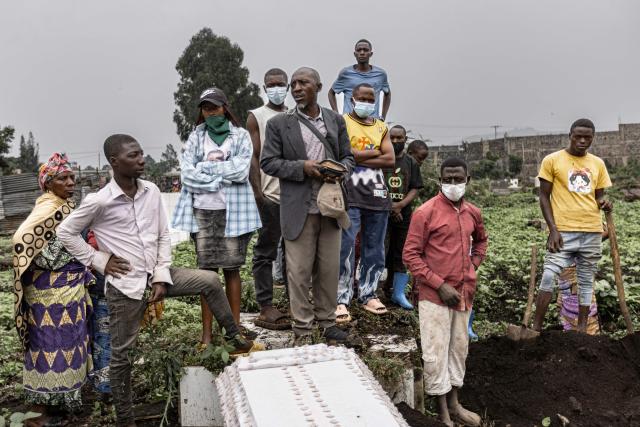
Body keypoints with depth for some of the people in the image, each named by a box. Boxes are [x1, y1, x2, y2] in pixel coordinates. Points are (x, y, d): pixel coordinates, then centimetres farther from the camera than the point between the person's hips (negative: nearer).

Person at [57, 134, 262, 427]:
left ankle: (234, 340, 10)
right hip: (125, 285, -4)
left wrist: (162, 277, -3)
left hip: (155, 276, 4)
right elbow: (65, 232, -3)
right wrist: (99, 261, -8)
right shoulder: (99, 202, -14)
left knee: (210, 281, -6)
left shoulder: (151, 192, -1)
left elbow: (163, 235, 4)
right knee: (122, 353, 7)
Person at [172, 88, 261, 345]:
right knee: (207, 270, 2)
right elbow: (187, 174, -1)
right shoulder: (195, 137, 11)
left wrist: (206, 167, -4)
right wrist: (222, 177, -8)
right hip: (203, 211, 1)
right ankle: (207, 334, 7)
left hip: (232, 210, -1)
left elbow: (241, 170, -8)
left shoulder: (240, 135, 6)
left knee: (232, 269, 2)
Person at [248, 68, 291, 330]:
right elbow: (253, 157, -4)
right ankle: (266, 308, 6)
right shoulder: (256, 117, 3)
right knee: (265, 252, 1)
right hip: (270, 195, -5)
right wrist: (258, 194, -12)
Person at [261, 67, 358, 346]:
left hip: (330, 206, 3)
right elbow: (268, 162, -3)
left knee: (329, 270, 11)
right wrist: (302, 167, -15)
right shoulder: (279, 124, 1)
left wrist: (341, 169, -10)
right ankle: (302, 330, 15)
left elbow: (347, 156, 14)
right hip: (299, 209, -3)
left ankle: (328, 324, 25)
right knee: (299, 272, 2)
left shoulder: (336, 120, 10)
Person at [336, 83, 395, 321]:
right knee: (346, 248, -8)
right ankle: (342, 299, -1)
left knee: (375, 248, 10)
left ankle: (368, 294, 22)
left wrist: (359, 158, -6)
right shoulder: (342, 123, 2)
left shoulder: (382, 127, 17)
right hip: (350, 195, -5)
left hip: (378, 195, 6)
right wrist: (376, 152, -6)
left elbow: (390, 160, 3)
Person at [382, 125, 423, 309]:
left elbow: (415, 190, 4)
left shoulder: (411, 163, 10)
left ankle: (398, 292, 13)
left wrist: (400, 205, -12)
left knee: (401, 254, 5)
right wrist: (389, 207, -10)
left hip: (404, 214, 3)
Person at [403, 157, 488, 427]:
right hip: (435, 295, -6)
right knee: (436, 352, 0)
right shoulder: (425, 212, -12)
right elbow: (410, 255, -13)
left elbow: (481, 240, 28)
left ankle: (454, 403, 31)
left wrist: (473, 265, 10)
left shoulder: (473, 213, 7)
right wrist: (440, 285, -16)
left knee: (459, 348, 15)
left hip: (464, 294, 6)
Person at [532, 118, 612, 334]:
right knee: (549, 276, -12)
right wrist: (553, 229, -11)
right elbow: (544, 197, -2)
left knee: (586, 280, 9)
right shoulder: (552, 160, -2)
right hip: (563, 231, -4)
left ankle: (582, 328, 18)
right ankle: (536, 328, -6)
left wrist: (603, 203, -8)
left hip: (592, 231, 4)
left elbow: (598, 195, 17)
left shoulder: (598, 164, 10)